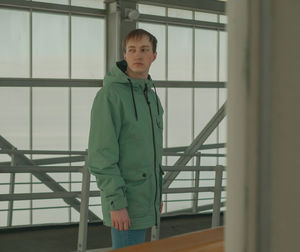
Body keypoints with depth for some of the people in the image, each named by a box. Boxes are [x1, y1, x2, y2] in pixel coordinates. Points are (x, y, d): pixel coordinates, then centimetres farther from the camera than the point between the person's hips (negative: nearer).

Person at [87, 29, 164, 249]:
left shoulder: (151, 97, 12)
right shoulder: (109, 95, -15)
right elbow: (101, 154, -19)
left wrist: (157, 194, 19)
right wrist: (116, 203, -22)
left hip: (144, 197, 9)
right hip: (125, 200, -8)